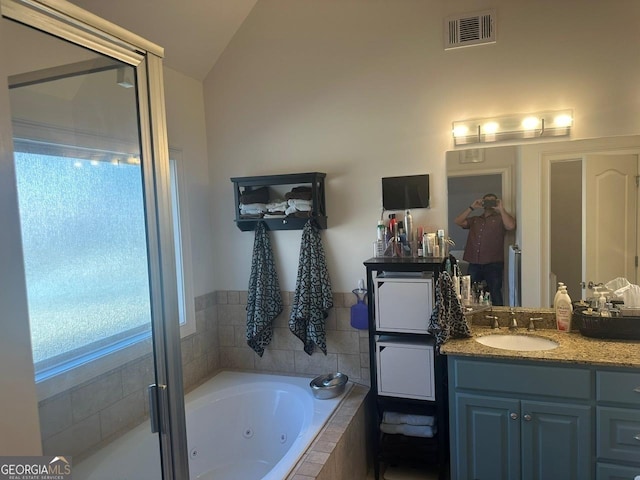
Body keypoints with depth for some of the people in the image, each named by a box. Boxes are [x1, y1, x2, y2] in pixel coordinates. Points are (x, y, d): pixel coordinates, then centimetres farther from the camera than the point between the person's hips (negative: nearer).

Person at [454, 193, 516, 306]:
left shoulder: (500, 218, 8)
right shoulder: (474, 220, 20)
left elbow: (511, 226, -12)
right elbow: (458, 221, 7)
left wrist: (501, 209, -6)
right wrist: (472, 207, 5)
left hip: (493, 264, -4)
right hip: (474, 264, 4)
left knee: (495, 294, -1)